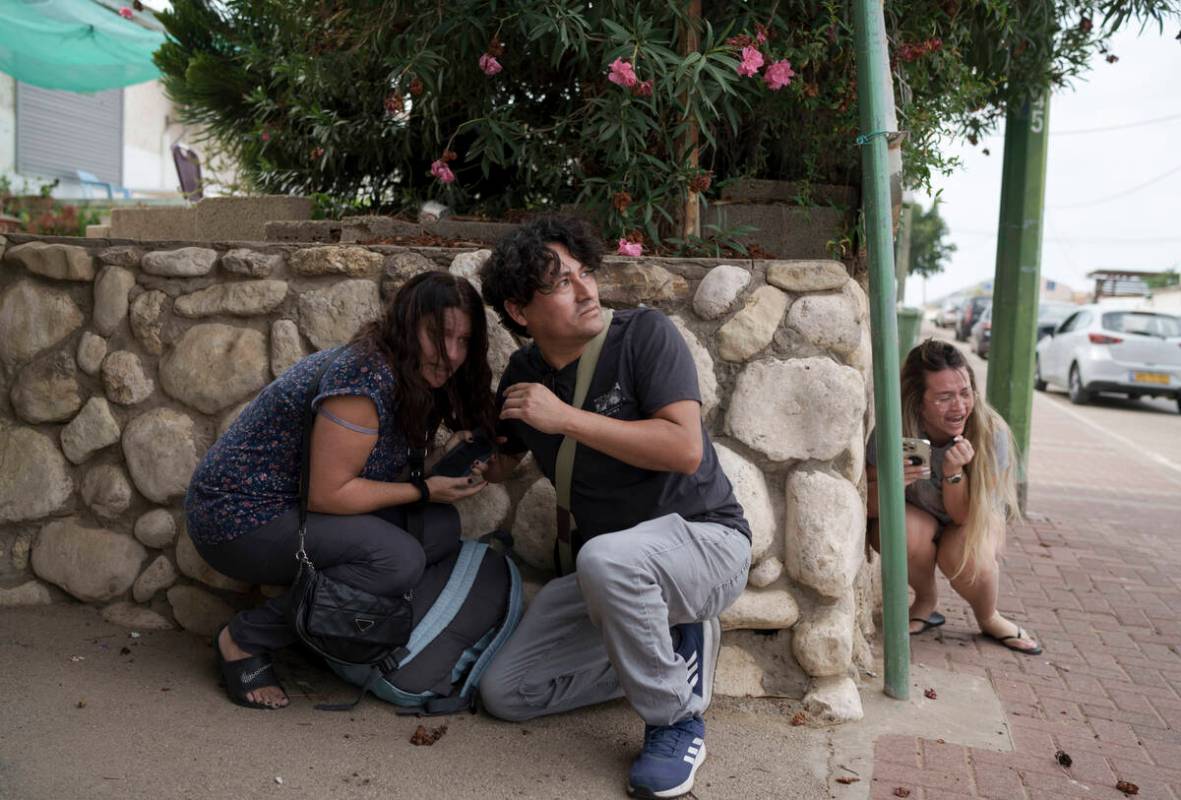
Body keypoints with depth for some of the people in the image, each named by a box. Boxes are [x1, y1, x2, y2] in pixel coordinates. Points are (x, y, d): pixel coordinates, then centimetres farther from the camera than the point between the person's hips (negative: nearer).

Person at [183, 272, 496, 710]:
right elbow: (328, 494, -25)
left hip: (294, 506, 9)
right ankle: (243, 640, -9)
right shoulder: (366, 376, -26)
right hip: (238, 520, -9)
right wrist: (424, 489, -17)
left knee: (440, 526, -4)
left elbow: (376, 469, 8)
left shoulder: (411, 378, 3)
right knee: (399, 559, -27)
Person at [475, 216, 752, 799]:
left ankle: (675, 720, -13)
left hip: (707, 539, -6)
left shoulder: (643, 334, -14)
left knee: (605, 558, -39)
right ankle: (672, 649, 10)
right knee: (503, 693, 0)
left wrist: (566, 417, -25)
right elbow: (496, 467, 18)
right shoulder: (522, 377, 1)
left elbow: (685, 450, -26)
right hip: (609, 575, 6)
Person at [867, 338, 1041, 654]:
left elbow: (964, 516, -23)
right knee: (908, 529, -34)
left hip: (977, 519, 0)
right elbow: (868, 507, -23)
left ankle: (989, 619, 3)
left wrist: (954, 472, -42)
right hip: (916, 518, 0)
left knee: (966, 557, -32)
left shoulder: (991, 433, -27)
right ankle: (926, 601, -2)